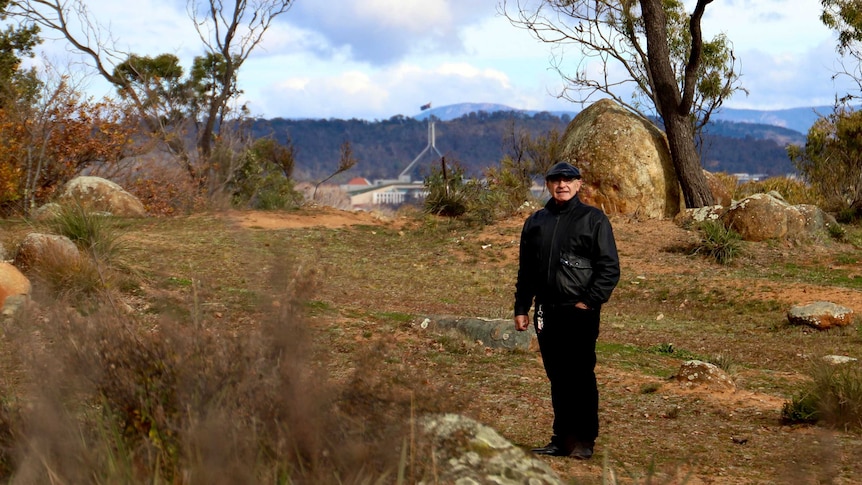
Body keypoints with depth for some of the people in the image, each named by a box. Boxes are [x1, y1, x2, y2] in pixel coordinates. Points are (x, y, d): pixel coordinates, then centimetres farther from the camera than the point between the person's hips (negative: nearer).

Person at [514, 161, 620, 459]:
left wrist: (589, 301, -11)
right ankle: (562, 438, 16)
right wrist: (521, 308, 14)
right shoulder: (535, 222, 15)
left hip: (580, 312, -5)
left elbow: (609, 268, -3)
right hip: (546, 313, 5)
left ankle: (584, 440, 1)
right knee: (557, 378, 9)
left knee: (581, 377, -5)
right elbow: (525, 270, 20)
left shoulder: (593, 219, 1)